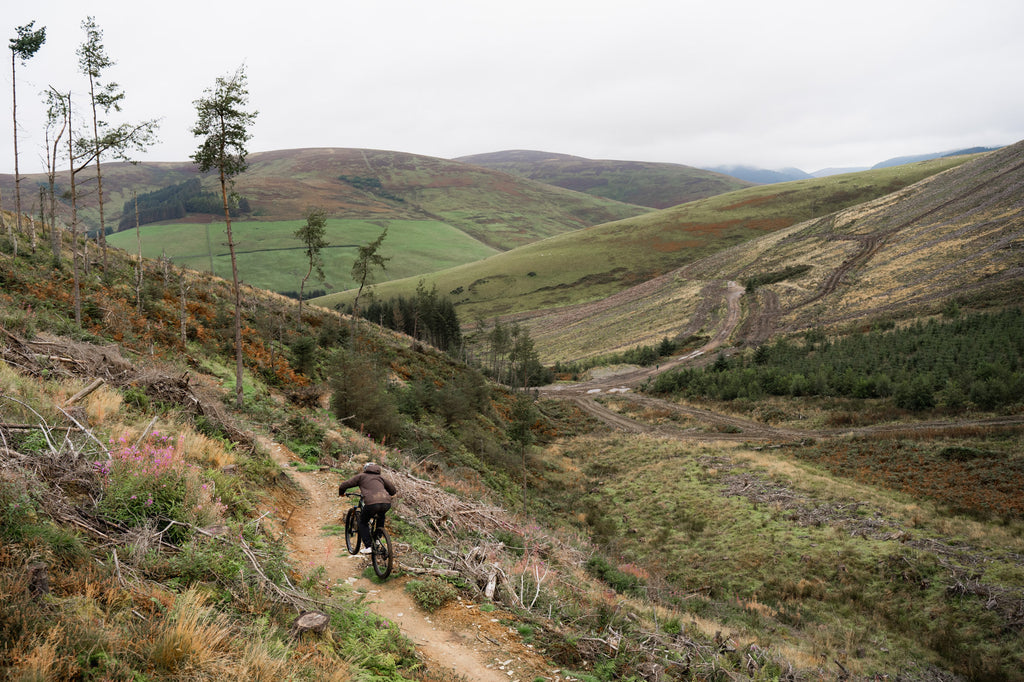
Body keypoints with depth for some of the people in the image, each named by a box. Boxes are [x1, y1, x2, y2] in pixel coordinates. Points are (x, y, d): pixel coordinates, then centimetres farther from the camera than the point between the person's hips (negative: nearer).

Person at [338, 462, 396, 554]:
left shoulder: (361, 476, 21)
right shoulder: (380, 477, 31)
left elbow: (344, 485, 18)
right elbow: (393, 490, 34)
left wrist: (341, 493, 40)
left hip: (372, 503, -4)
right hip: (387, 503, 4)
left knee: (363, 522, 23)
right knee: (381, 516, 38)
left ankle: (368, 547, 13)